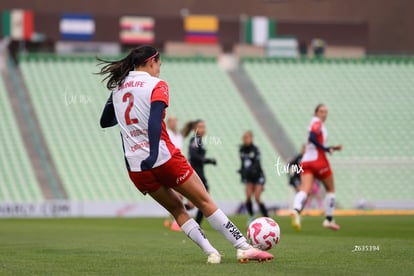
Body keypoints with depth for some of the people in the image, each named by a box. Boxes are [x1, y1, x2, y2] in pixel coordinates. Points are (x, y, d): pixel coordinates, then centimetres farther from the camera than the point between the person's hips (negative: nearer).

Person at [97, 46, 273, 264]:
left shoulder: (117, 86, 12)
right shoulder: (157, 86, -4)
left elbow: (105, 122, 25)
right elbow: (155, 120, -21)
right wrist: (153, 153, -29)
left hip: (135, 167, 6)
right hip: (164, 158, -5)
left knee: (176, 208, 19)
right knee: (204, 201, 5)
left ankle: (210, 252, 9)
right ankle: (243, 248, 4)